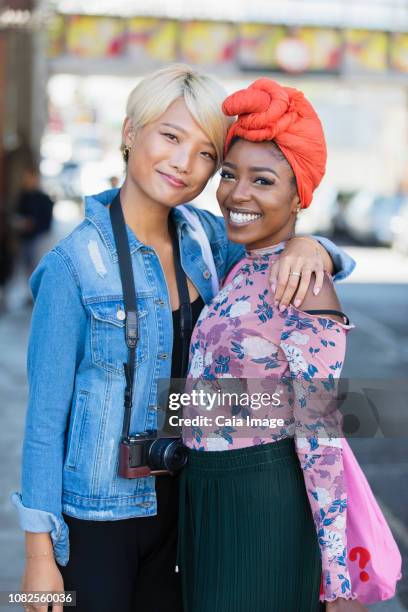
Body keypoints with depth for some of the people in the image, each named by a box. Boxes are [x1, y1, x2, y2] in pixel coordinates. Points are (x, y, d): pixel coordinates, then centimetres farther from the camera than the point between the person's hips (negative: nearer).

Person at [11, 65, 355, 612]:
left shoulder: (205, 236, -1)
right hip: (97, 514, -5)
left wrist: (309, 248, -15)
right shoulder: (77, 263, -16)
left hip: (176, 500, 5)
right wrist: (39, 552, -12)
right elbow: (46, 413, -13)